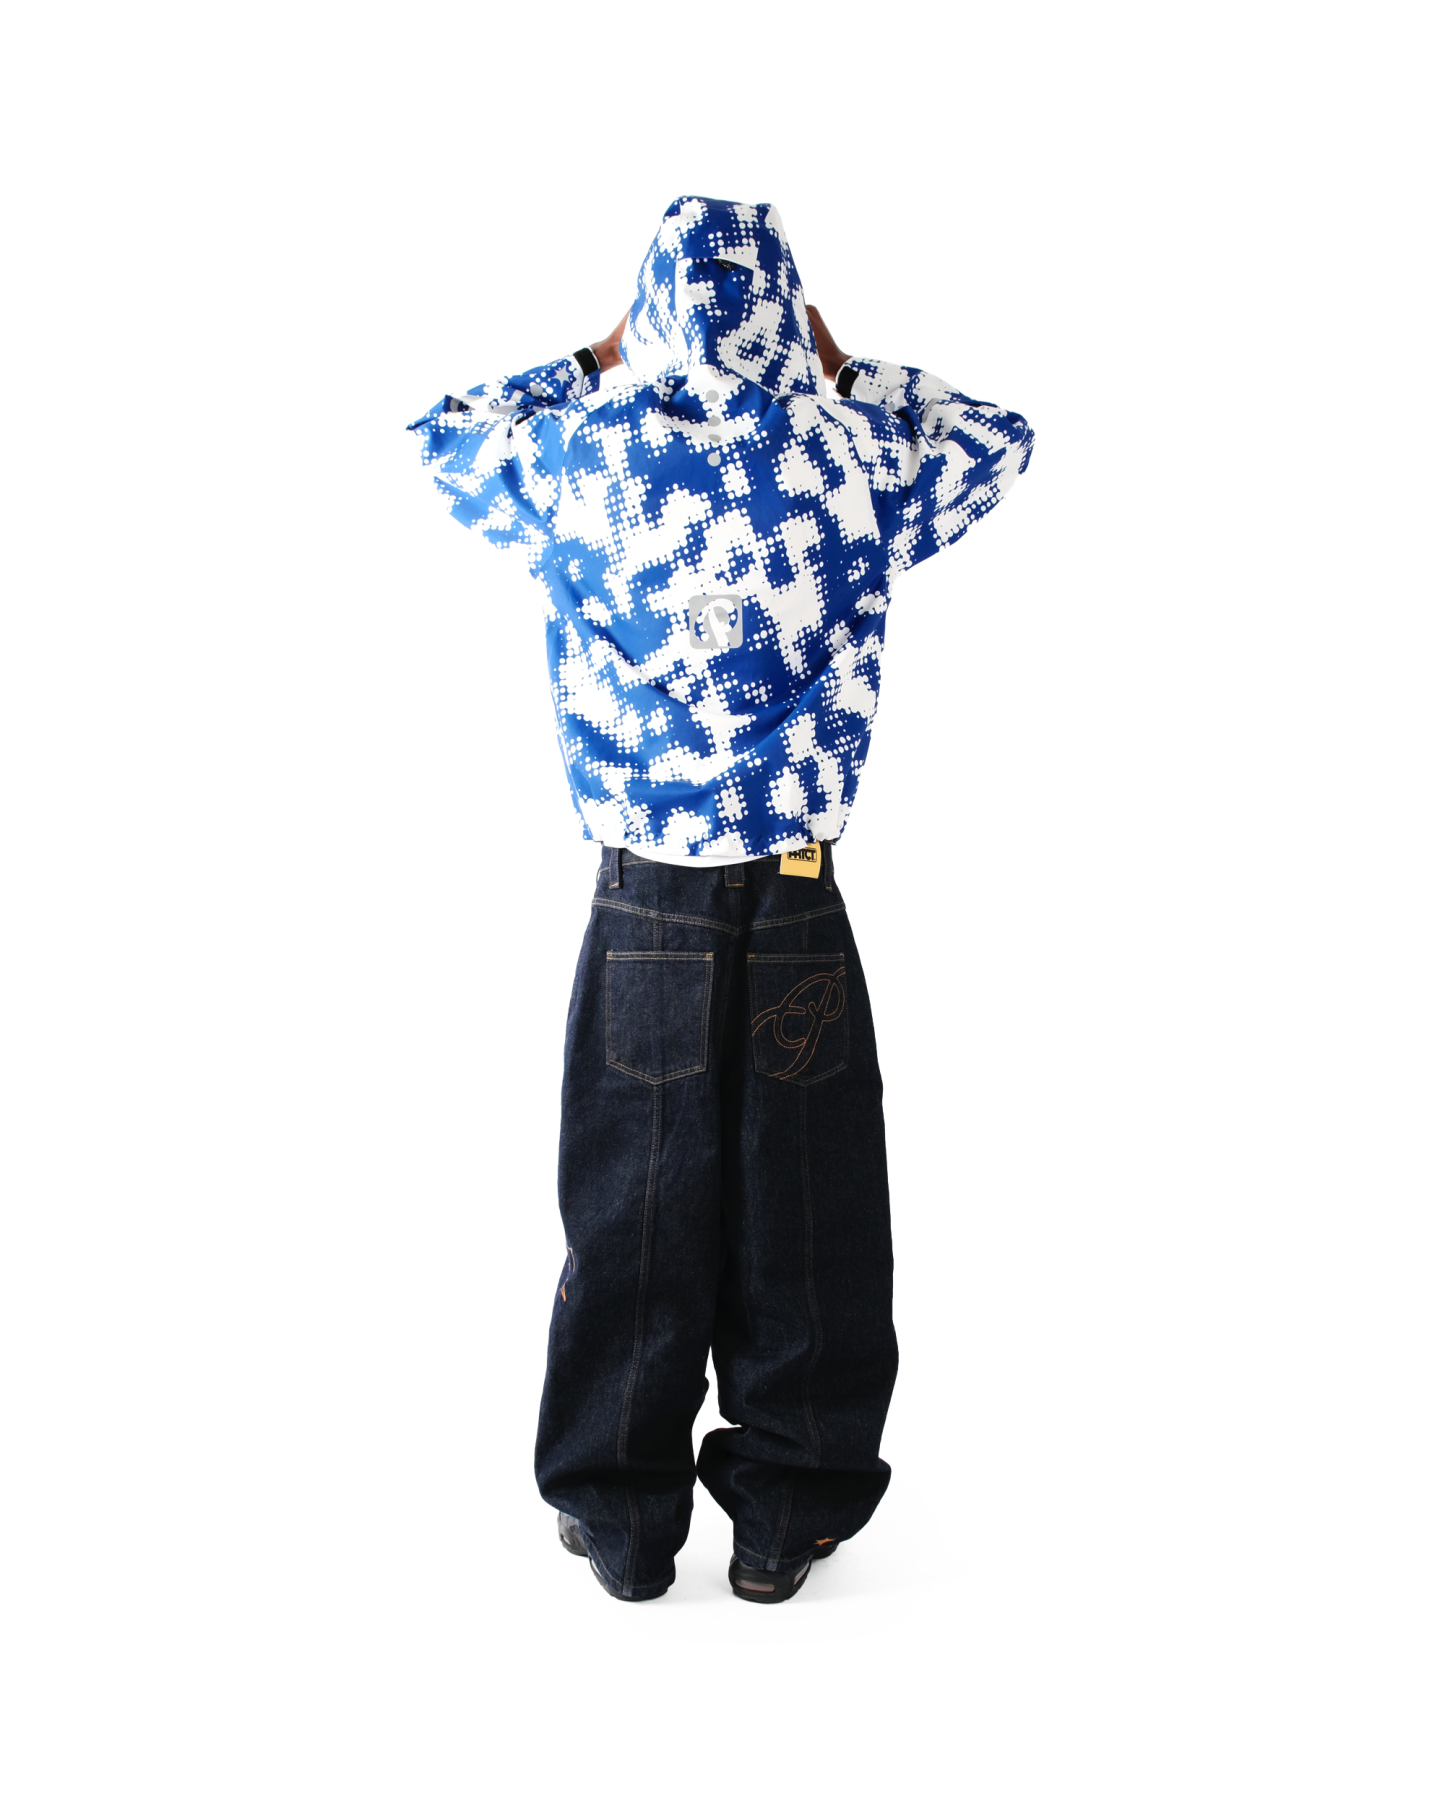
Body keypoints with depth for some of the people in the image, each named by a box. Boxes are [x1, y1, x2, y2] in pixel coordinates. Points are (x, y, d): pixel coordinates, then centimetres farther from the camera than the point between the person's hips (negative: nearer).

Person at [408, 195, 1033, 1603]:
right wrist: (836, 367, 23)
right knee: (801, 1208, 10)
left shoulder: (588, 458, -4)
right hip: (799, 906, 0)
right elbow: (996, 442, 19)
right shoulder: (858, 460, -4)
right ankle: (784, 1519, 22)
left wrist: (601, 363, 23)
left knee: (634, 1207, 11)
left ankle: (623, 1521, 24)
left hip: (642, 904, 1)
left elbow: (449, 438, 19)